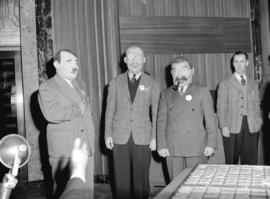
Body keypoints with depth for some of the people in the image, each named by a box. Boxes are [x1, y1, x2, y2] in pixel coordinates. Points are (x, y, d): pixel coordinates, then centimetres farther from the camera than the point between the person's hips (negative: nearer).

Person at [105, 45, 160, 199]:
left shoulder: (152, 84, 4)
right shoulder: (115, 83, 6)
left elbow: (156, 113, 2)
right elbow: (110, 110, 7)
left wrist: (154, 137, -2)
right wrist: (108, 134, 2)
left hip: (142, 138, -1)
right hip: (120, 137, 1)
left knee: (142, 177, 4)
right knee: (121, 178, 5)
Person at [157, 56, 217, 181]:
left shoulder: (202, 92, 7)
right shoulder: (166, 94, 11)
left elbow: (210, 119, 3)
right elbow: (161, 121, 6)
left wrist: (211, 144, -4)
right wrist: (161, 145, -2)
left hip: (196, 148, -1)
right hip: (172, 149, 1)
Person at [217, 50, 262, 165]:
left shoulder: (253, 84, 17)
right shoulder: (225, 84, 7)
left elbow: (257, 105, 16)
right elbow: (221, 107, 2)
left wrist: (259, 123, 3)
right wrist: (223, 126, -9)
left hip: (252, 128, 3)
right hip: (231, 128, -2)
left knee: (251, 162, 2)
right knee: (231, 162, 1)